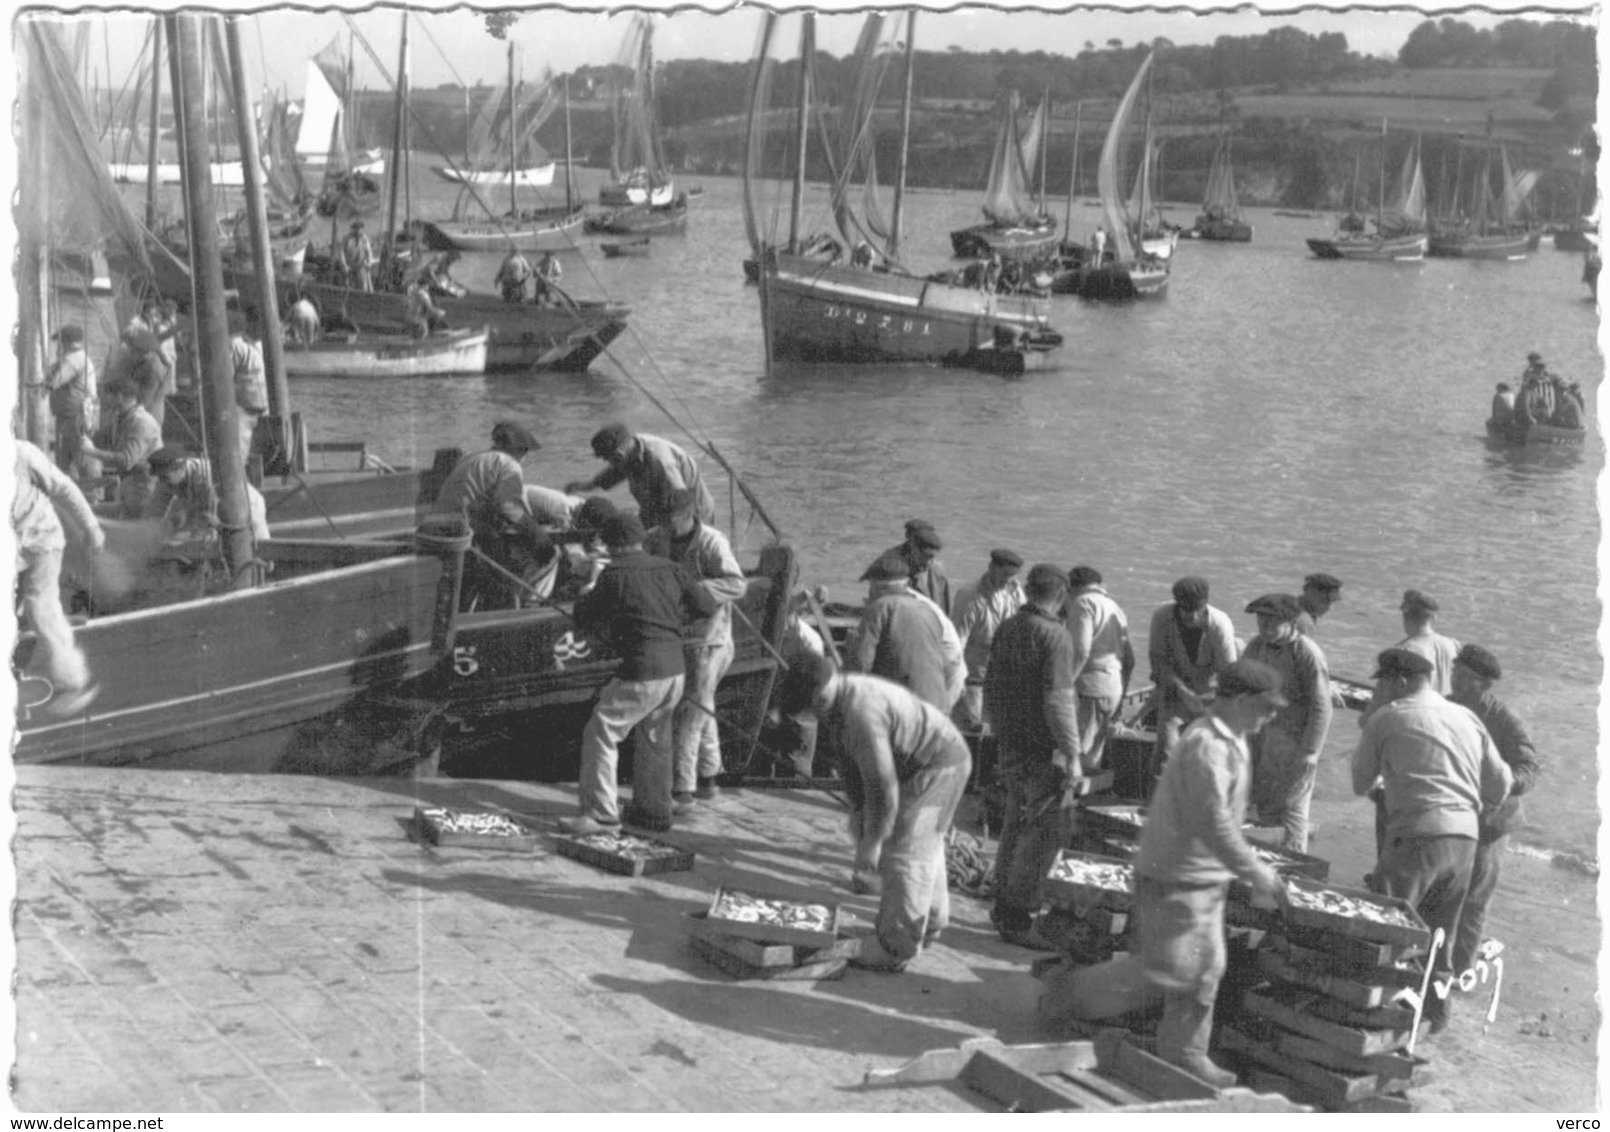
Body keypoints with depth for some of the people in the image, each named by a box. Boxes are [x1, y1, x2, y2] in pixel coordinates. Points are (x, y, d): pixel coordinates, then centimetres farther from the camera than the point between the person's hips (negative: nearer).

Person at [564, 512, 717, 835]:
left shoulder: (614, 574, -8)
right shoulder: (669, 570, 8)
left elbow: (585, 620, 0)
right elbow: (707, 606, 12)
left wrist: (582, 600, 21)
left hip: (641, 674, -7)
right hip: (675, 669, 7)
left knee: (600, 734, 0)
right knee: (654, 740, 22)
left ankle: (600, 813, -2)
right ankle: (653, 811, 31)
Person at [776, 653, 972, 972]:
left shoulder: (862, 714, -33)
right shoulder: (842, 699, -2)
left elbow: (882, 784, -30)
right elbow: (851, 760, 10)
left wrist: (872, 842, -22)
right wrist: (857, 811, 12)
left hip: (936, 765, -10)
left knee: (906, 852, -8)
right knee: (925, 845, 23)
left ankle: (895, 949, -2)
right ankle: (930, 924, 41)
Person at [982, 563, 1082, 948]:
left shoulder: (1006, 630, 8)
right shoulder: (1055, 636, -17)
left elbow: (990, 687, 17)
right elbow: (1058, 701, -21)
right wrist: (1072, 754, -16)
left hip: (1009, 747, 8)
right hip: (1042, 751, -8)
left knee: (1016, 826, 20)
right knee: (1044, 833, 0)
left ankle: (1004, 906, 31)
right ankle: (1016, 918, 3)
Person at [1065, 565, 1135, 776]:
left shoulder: (1084, 603, -5)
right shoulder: (1114, 607, 21)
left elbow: (1081, 652, -18)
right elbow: (1129, 659, 22)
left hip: (1091, 685, -9)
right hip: (1114, 689, 9)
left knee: (1078, 756, -10)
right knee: (1093, 757, 13)